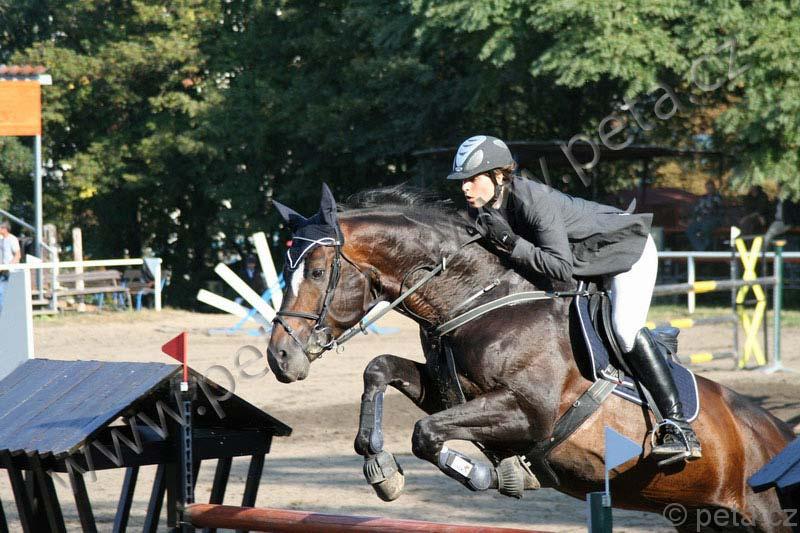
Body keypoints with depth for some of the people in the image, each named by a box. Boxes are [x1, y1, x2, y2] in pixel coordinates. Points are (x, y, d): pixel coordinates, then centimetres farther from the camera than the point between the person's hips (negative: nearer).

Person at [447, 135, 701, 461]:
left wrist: (511, 244, -46)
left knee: (625, 328, -25)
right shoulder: (481, 212, -13)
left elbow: (562, 269, -41)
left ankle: (678, 426, -26)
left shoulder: (534, 201, -36)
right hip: (586, 263, 9)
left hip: (629, 250, -9)